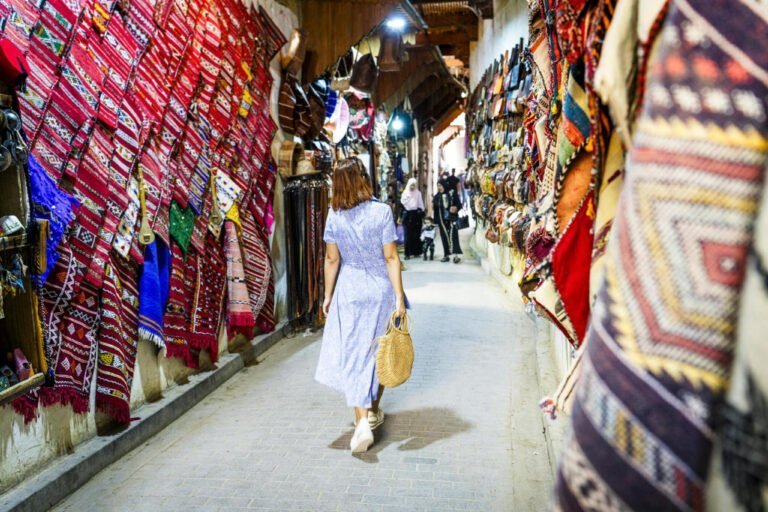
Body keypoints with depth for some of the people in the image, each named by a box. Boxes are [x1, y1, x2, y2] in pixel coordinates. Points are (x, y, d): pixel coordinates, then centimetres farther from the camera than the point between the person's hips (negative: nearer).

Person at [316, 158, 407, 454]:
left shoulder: (334, 215, -4)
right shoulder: (381, 212, -11)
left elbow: (332, 259, 1)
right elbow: (391, 258, -11)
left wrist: (328, 295, 11)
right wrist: (399, 296, -7)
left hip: (349, 290, 1)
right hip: (381, 288, -1)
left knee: (354, 354, 4)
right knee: (379, 351, 16)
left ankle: (362, 421, -8)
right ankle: (373, 411, 31)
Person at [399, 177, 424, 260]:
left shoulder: (418, 193, 8)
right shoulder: (405, 193, 3)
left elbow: (421, 205, 10)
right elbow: (401, 204, -1)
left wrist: (422, 215, 7)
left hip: (416, 215, 2)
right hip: (407, 215, -1)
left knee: (416, 235, 2)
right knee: (408, 235, -4)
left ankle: (416, 251, 12)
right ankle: (407, 253, -3)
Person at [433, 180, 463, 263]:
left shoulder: (452, 193, -2)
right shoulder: (437, 196, 8)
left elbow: (459, 204, -2)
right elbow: (435, 207, 7)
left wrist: (456, 208, -21)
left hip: (451, 218, -4)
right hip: (442, 220, 4)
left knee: (453, 235, -14)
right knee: (444, 237, 6)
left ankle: (455, 255, -20)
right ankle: (446, 255, 13)